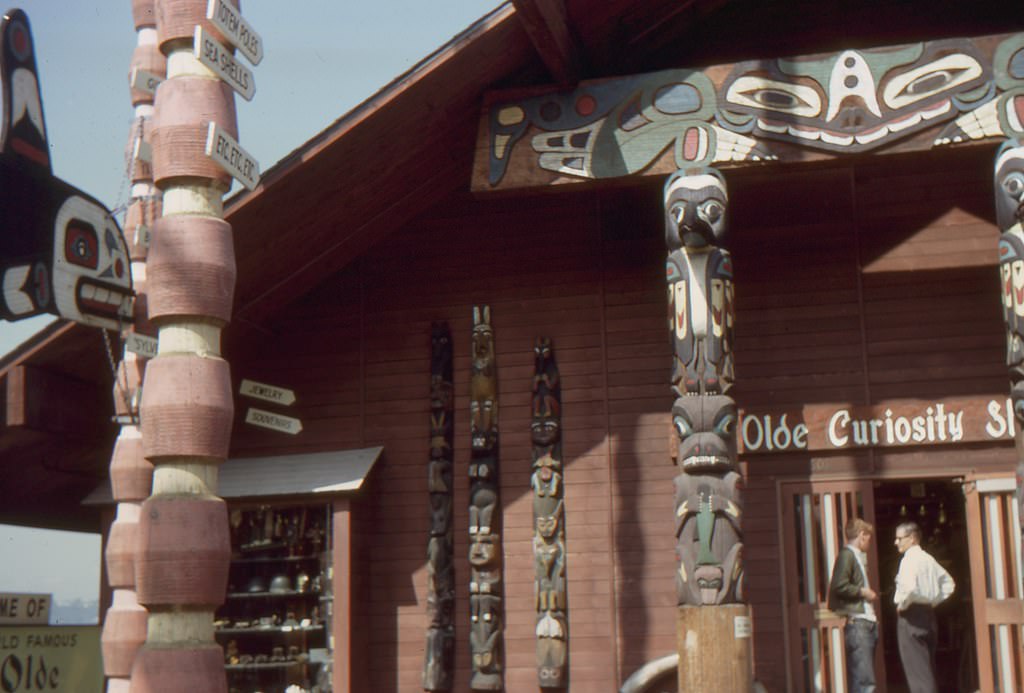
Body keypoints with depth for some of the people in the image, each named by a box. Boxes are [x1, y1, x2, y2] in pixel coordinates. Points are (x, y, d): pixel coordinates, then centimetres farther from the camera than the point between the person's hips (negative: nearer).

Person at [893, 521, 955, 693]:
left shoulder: (909, 559, -13)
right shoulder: (929, 559, 13)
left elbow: (909, 587, -30)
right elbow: (948, 584, 23)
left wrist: (902, 605, -14)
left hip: (911, 615, -9)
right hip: (928, 613, 9)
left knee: (916, 669, -6)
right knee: (928, 668, 15)